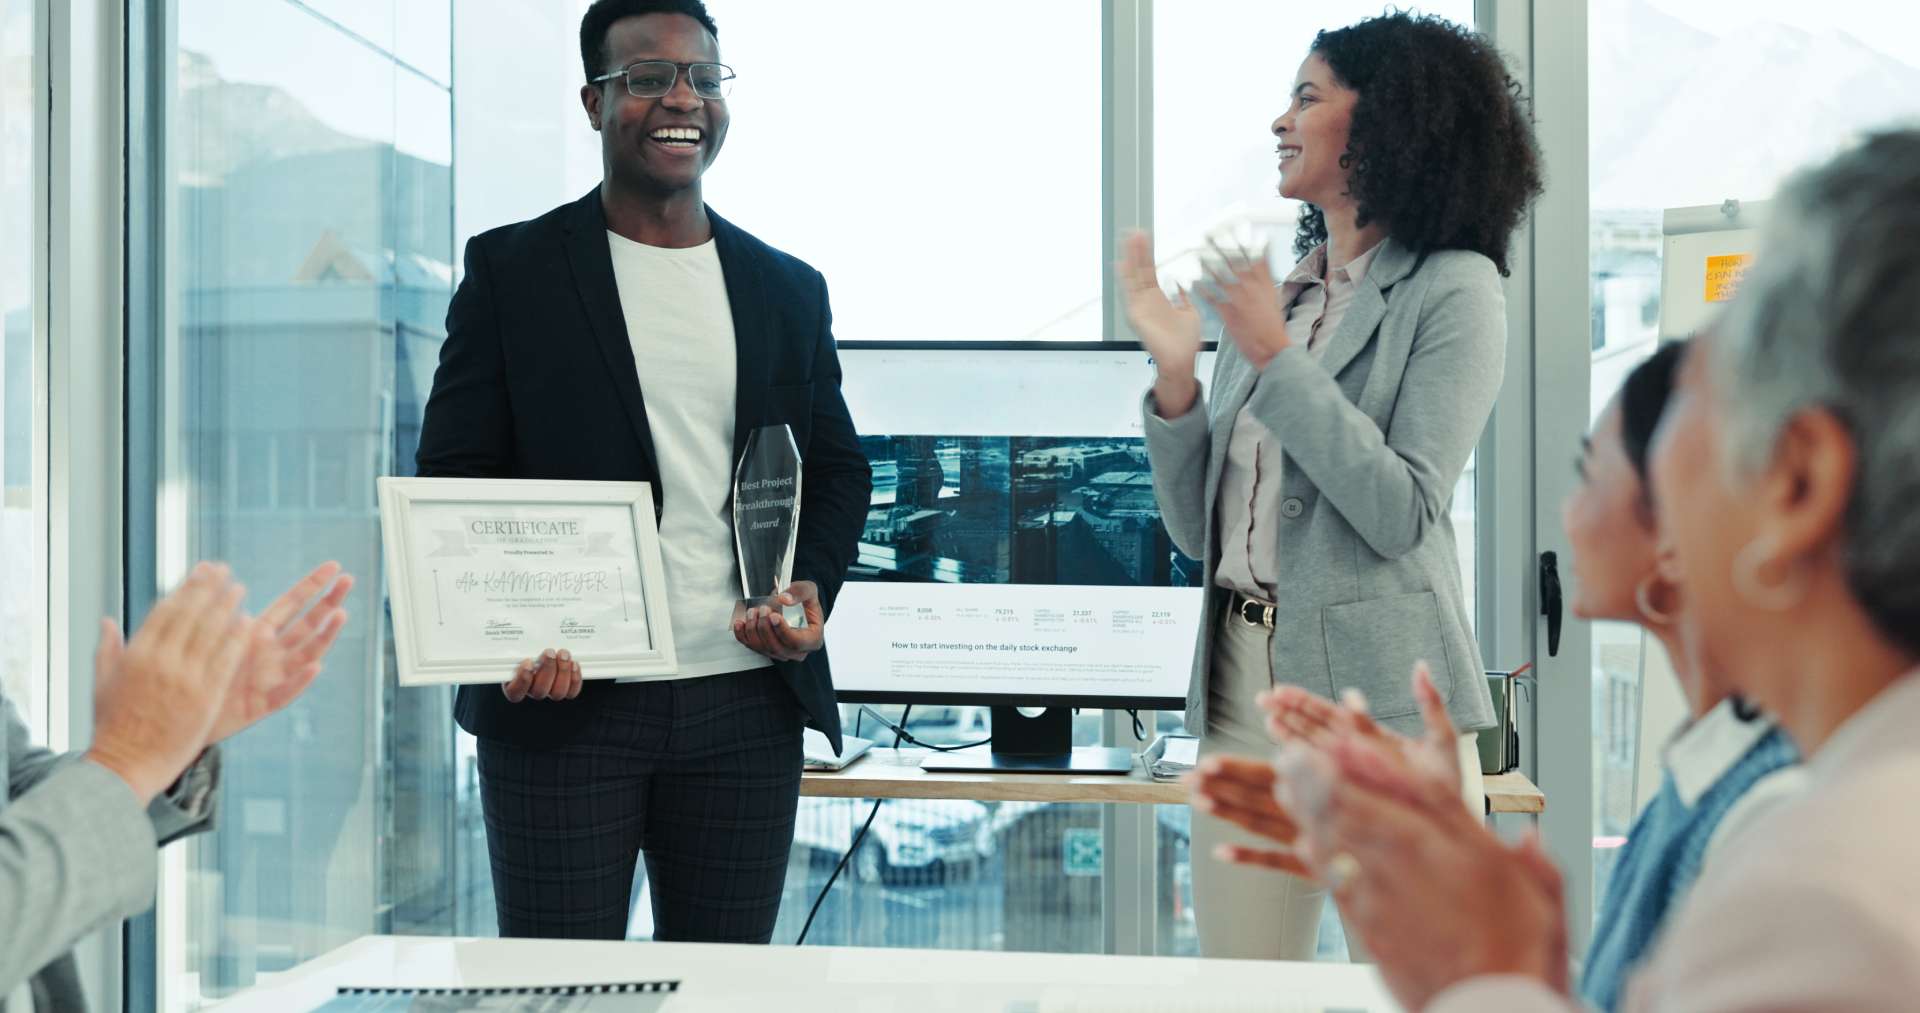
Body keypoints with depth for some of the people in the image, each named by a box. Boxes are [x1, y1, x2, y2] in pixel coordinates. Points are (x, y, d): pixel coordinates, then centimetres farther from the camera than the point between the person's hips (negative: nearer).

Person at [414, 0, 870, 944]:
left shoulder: (788, 290, 13)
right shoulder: (511, 270, 3)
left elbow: (838, 468, 19)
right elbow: (454, 473, 1)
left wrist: (811, 591, -2)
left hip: (746, 707, 3)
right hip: (562, 700, -3)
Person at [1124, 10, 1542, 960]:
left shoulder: (1452, 287, -4)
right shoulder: (1276, 292, 13)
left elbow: (1402, 514, -14)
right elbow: (1198, 531, 12)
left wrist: (1274, 357, -16)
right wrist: (1176, 371, -2)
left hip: (1381, 699, -6)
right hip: (1240, 679, 6)